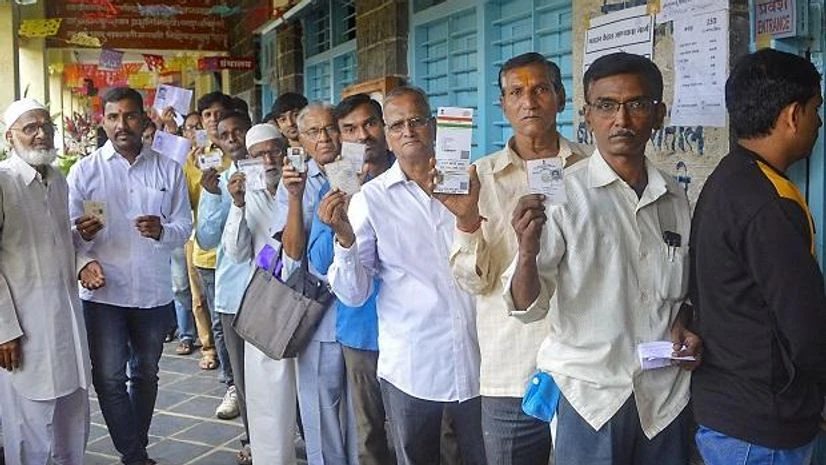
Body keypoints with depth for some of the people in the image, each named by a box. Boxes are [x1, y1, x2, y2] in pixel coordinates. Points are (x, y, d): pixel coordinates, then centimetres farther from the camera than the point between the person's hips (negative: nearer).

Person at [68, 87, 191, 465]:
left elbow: (184, 227, 3)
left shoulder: (169, 170, 4)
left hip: (154, 291, 2)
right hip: (103, 291, -2)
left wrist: (162, 231, -18)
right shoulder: (85, 170, 0)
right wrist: (84, 234, -25)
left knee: (145, 375, 15)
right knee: (109, 378, -3)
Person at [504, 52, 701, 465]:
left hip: (666, 396, 4)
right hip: (590, 395, -4)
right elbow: (527, 307, -14)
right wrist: (527, 252, -34)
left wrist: (684, 325, -2)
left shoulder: (674, 198, 4)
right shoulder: (562, 192, -10)